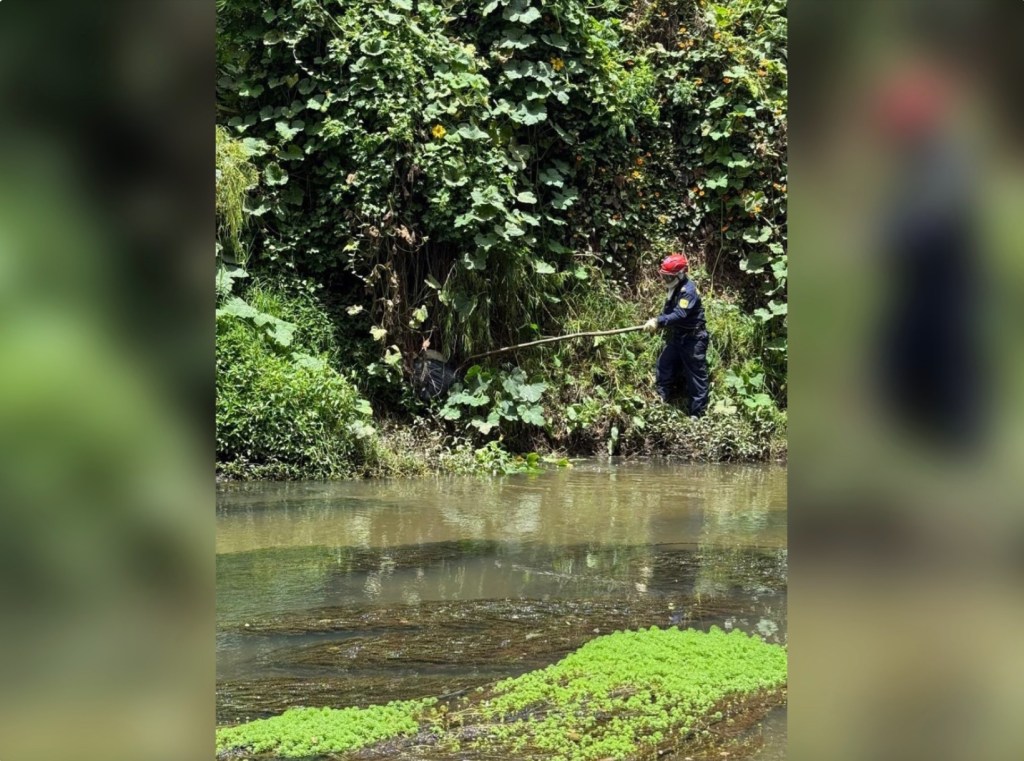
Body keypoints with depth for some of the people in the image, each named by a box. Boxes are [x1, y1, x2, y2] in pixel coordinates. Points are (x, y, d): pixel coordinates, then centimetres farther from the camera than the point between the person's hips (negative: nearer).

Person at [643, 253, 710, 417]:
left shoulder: (688, 291, -24)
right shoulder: (674, 289, 7)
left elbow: (680, 314, -33)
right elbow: (669, 311, 14)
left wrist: (659, 322, -36)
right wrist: (657, 321, -3)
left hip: (693, 339, -10)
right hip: (676, 337, 10)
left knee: (695, 374, 0)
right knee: (664, 368, 15)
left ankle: (697, 413, 6)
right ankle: (661, 401, 28)